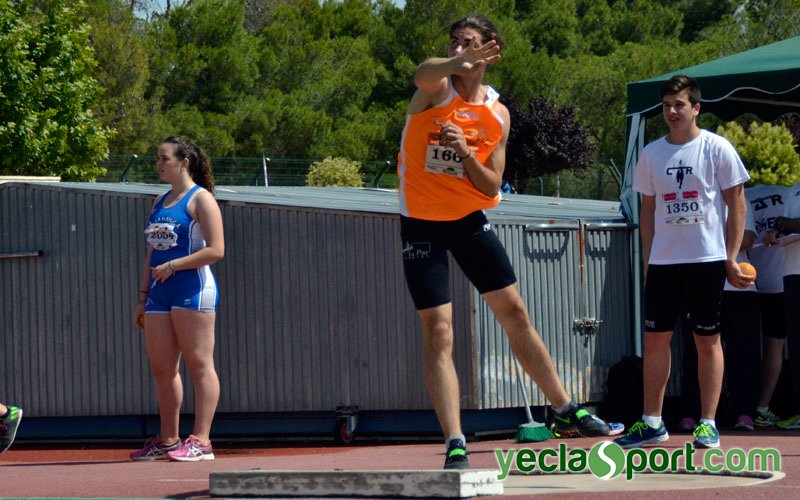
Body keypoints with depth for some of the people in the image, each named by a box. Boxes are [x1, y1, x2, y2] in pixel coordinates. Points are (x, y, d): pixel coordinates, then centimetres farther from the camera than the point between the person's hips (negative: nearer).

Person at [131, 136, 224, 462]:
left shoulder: (200, 199, -4)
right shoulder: (161, 202, 20)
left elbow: (216, 250, -13)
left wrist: (173, 266, -16)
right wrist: (144, 296, 19)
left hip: (193, 291, -8)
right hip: (160, 297, 8)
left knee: (199, 365, -7)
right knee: (161, 369, 8)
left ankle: (200, 441, -10)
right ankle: (168, 440, 15)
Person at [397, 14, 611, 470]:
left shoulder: (497, 114, 2)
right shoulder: (437, 89, -10)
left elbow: (492, 188, 0)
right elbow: (425, 73, -37)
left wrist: (466, 152, -19)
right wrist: (458, 63, -59)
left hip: (470, 219, 4)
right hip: (422, 223, -4)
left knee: (516, 315, 9)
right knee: (438, 333, -8)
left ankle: (566, 411, 23)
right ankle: (456, 446, -8)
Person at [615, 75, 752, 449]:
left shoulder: (717, 149, -2)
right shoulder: (651, 154, 9)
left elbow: (737, 204, -1)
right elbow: (648, 210, 14)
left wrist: (732, 258, -7)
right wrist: (647, 259, 9)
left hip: (707, 260, -4)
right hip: (662, 262, 4)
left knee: (707, 340, 1)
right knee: (655, 338, 3)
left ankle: (708, 423, 5)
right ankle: (651, 422, 10)